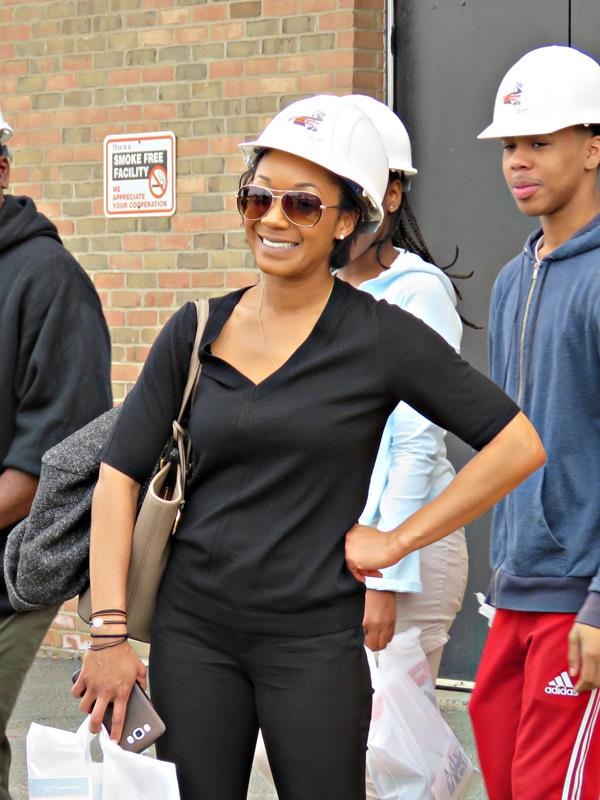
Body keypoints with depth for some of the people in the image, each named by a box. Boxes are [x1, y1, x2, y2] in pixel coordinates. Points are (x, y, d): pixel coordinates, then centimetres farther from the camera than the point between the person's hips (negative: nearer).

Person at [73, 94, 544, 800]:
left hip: (314, 639, -3)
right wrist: (109, 630, -4)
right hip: (190, 634, 3)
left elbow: (518, 445, -5)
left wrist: (398, 540, -5)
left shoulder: (380, 336, -4)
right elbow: (119, 477, 4)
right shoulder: (197, 331, 6)